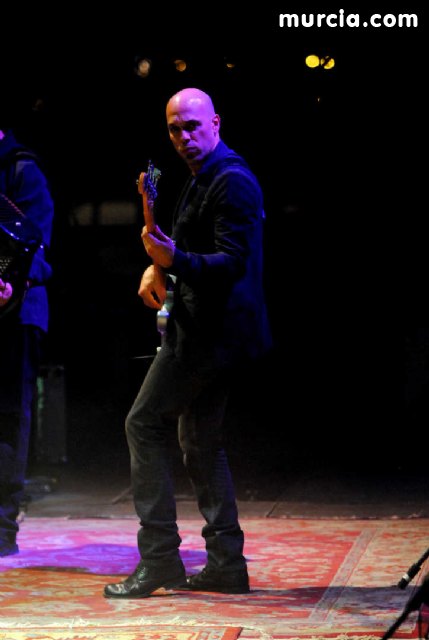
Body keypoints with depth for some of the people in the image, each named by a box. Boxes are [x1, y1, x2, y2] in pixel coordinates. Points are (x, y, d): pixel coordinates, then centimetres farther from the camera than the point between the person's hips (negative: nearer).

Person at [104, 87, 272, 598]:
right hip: (215, 330, 11)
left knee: (145, 424, -9)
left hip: (210, 330, -11)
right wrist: (158, 265, 9)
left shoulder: (232, 182, -15)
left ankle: (158, 558, -8)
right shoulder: (204, 178, 18)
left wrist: (176, 261, -37)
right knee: (200, 441, 12)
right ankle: (226, 563, 14)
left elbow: (233, 262, -23)